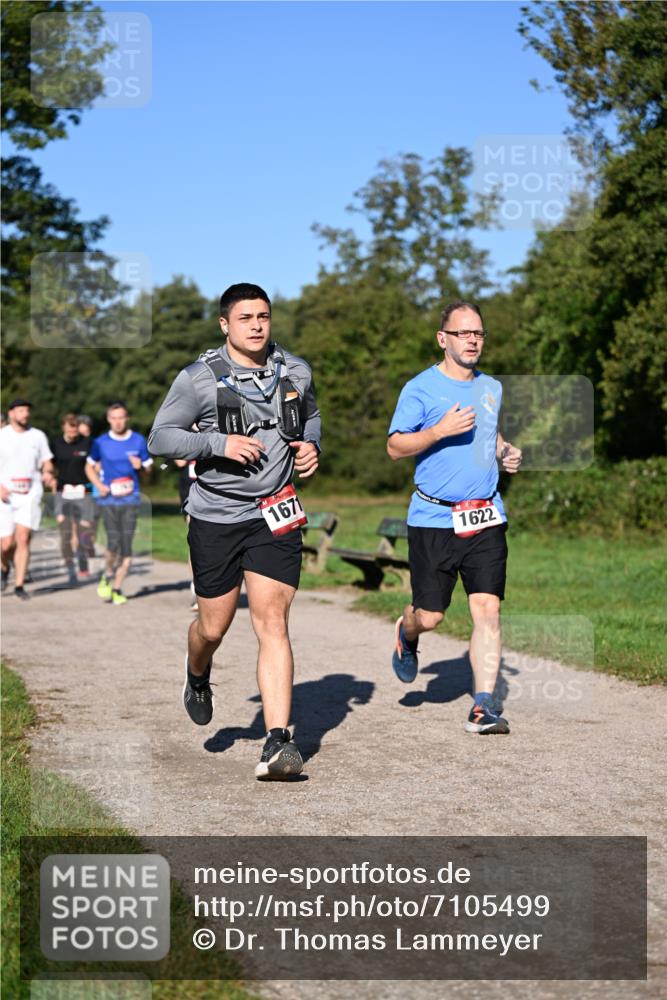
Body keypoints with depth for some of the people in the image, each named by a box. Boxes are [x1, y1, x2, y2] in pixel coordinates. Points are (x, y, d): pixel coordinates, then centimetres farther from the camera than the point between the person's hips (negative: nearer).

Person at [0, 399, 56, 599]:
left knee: (23, 539, -10)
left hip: (30, 495, 1)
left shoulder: (38, 436, 8)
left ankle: (19, 585, -4)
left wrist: (48, 473, -9)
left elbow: (47, 462, 13)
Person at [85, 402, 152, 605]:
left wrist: (140, 466, -10)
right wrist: (99, 485, 0)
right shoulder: (101, 442, 5)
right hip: (109, 499, -1)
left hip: (130, 499, 1)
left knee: (126, 546, -2)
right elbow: (90, 467, 17)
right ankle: (108, 575, 14)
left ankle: (117, 588, 9)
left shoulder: (138, 440, 6)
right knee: (113, 542, -14)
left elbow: (148, 467, 13)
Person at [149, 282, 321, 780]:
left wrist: (311, 445, 2)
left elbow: (311, 415, 24)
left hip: (275, 517, 1)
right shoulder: (198, 379, -7)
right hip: (216, 519, -1)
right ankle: (198, 679, 47)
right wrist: (220, 443, -19)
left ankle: (278, 743, -13)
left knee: (272, 623, -10)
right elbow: (160, 438, -7)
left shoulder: (296, 371, 5)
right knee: (213, 627, 10)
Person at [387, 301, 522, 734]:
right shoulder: (421, 388, -4)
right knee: (430, 616, 3)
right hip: (433, 519, -3)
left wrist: (506, 451, 9)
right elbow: (395, 446, -7)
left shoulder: (492, 388, 13)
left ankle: (484, 706, -6)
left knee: (487, 608, -9)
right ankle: (406, 634, 40)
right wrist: (440, 430, -20)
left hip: (486, 518, 4)